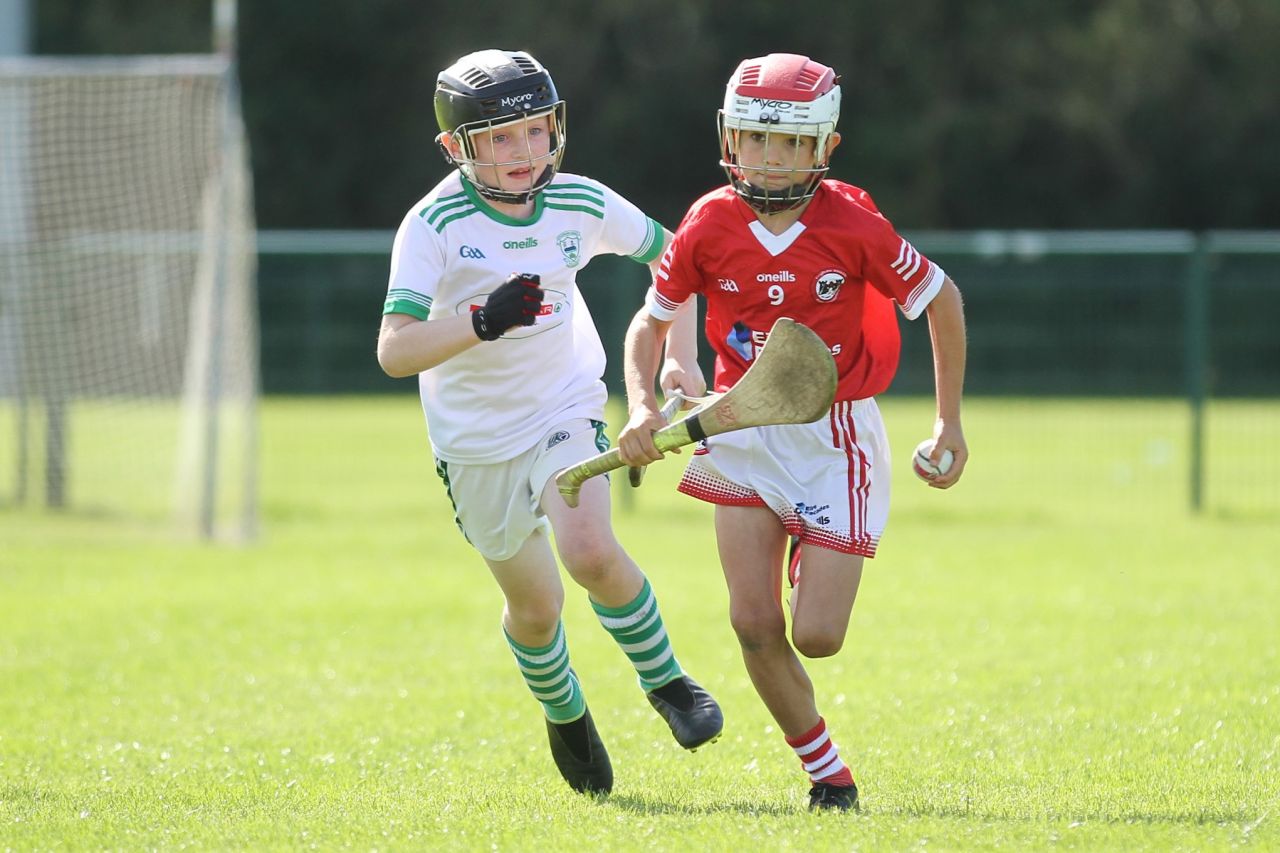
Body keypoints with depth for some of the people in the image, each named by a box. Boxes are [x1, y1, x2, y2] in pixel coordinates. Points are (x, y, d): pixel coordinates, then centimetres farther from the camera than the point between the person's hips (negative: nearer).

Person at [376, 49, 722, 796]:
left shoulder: (581, 204, -11)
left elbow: (667, 253, 10)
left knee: (590, 552, -25)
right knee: (535, 608, 10)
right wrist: (483, 321, -46)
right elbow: (394, 351, -32)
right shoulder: (434, 225, -22)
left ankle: (667, 683, -2)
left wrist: (681, 354, 2)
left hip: (566, 408, 1)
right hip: (476, 439, -1)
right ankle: (565, 717, 41)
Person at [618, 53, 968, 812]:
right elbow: (652, 321, 6)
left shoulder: (852, 224, -14)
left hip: (835, 437, -2)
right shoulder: (710, 225, -7)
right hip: (744, 431, 2)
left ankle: (819, 569, 30)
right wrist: (642, 405, -12)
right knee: (755, 625, -9)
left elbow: (941, 298, -1)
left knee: (816, 636, -7)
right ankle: (827, 772, 10)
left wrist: (951, 420, 1)